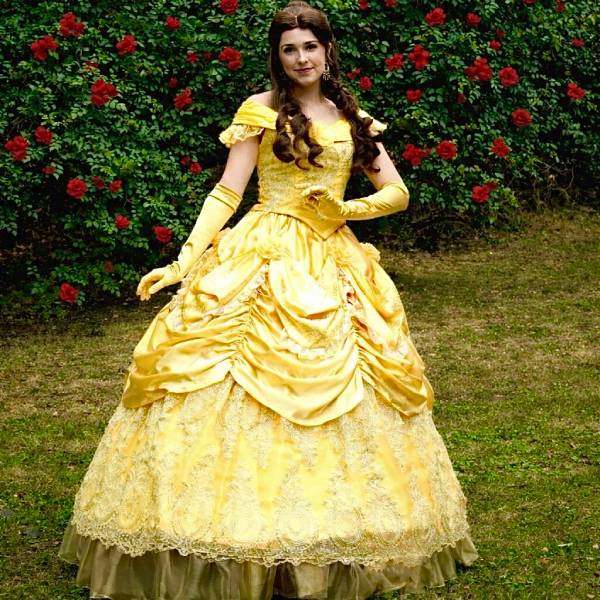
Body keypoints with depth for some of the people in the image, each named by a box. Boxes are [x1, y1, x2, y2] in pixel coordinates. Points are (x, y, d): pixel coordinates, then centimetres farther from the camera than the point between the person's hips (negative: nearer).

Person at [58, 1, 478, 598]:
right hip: (263, 261, -4)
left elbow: (397, 192, 12)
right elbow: (226, 192, -3)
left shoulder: (354, 119, 13)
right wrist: (185, 259, -14)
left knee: (338, 384, 2)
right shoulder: (260, 111, 2)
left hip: (333, 263, 4)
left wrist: (346, 209, -5)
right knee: (249, 380, -11)